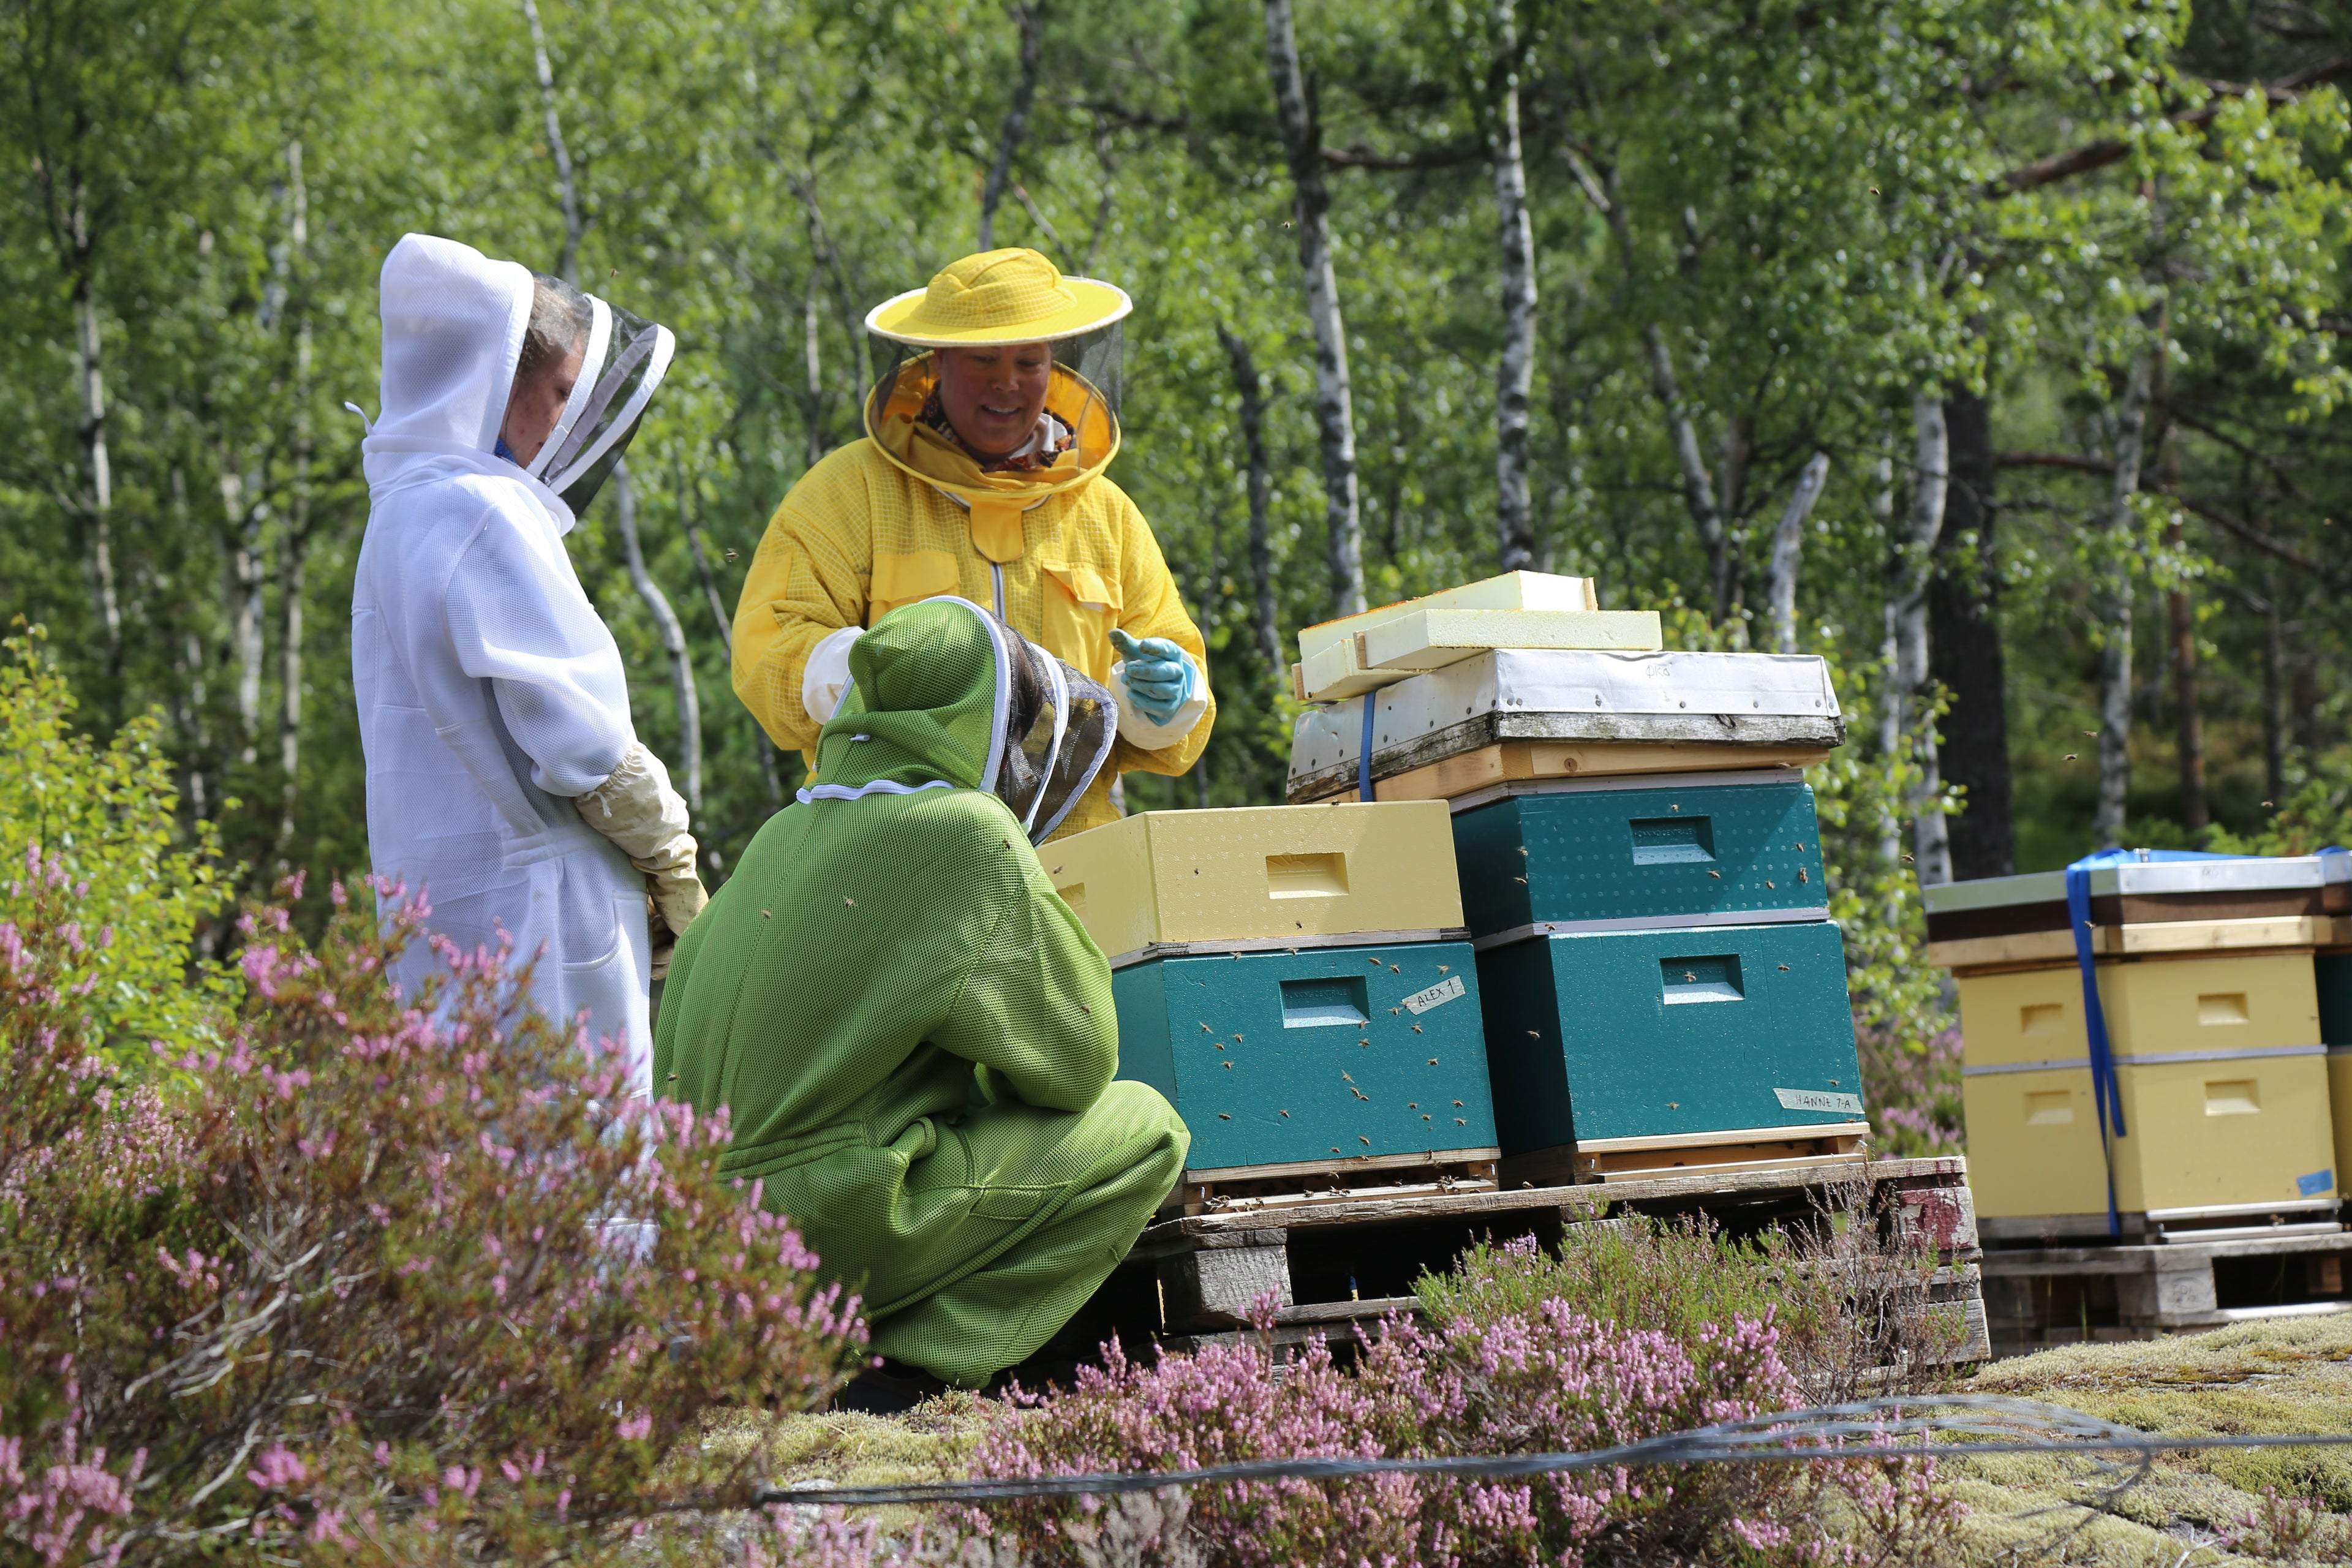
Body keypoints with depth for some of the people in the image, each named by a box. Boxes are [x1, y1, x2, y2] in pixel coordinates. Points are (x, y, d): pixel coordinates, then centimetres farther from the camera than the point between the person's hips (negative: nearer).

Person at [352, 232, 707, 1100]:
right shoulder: (484, 515, -12)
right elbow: (579, 737, -16)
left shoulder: (407, 515, 20)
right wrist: (673, 862, -2)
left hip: (440, 915, 10)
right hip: (534, 917, -10)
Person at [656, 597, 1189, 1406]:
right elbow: (1075, 1063, -2)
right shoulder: (969, 833, -8)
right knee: (1146, 1132, 2)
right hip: (832, 1228, -8)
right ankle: (911, 1370, -7)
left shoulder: (787, 832, 13)